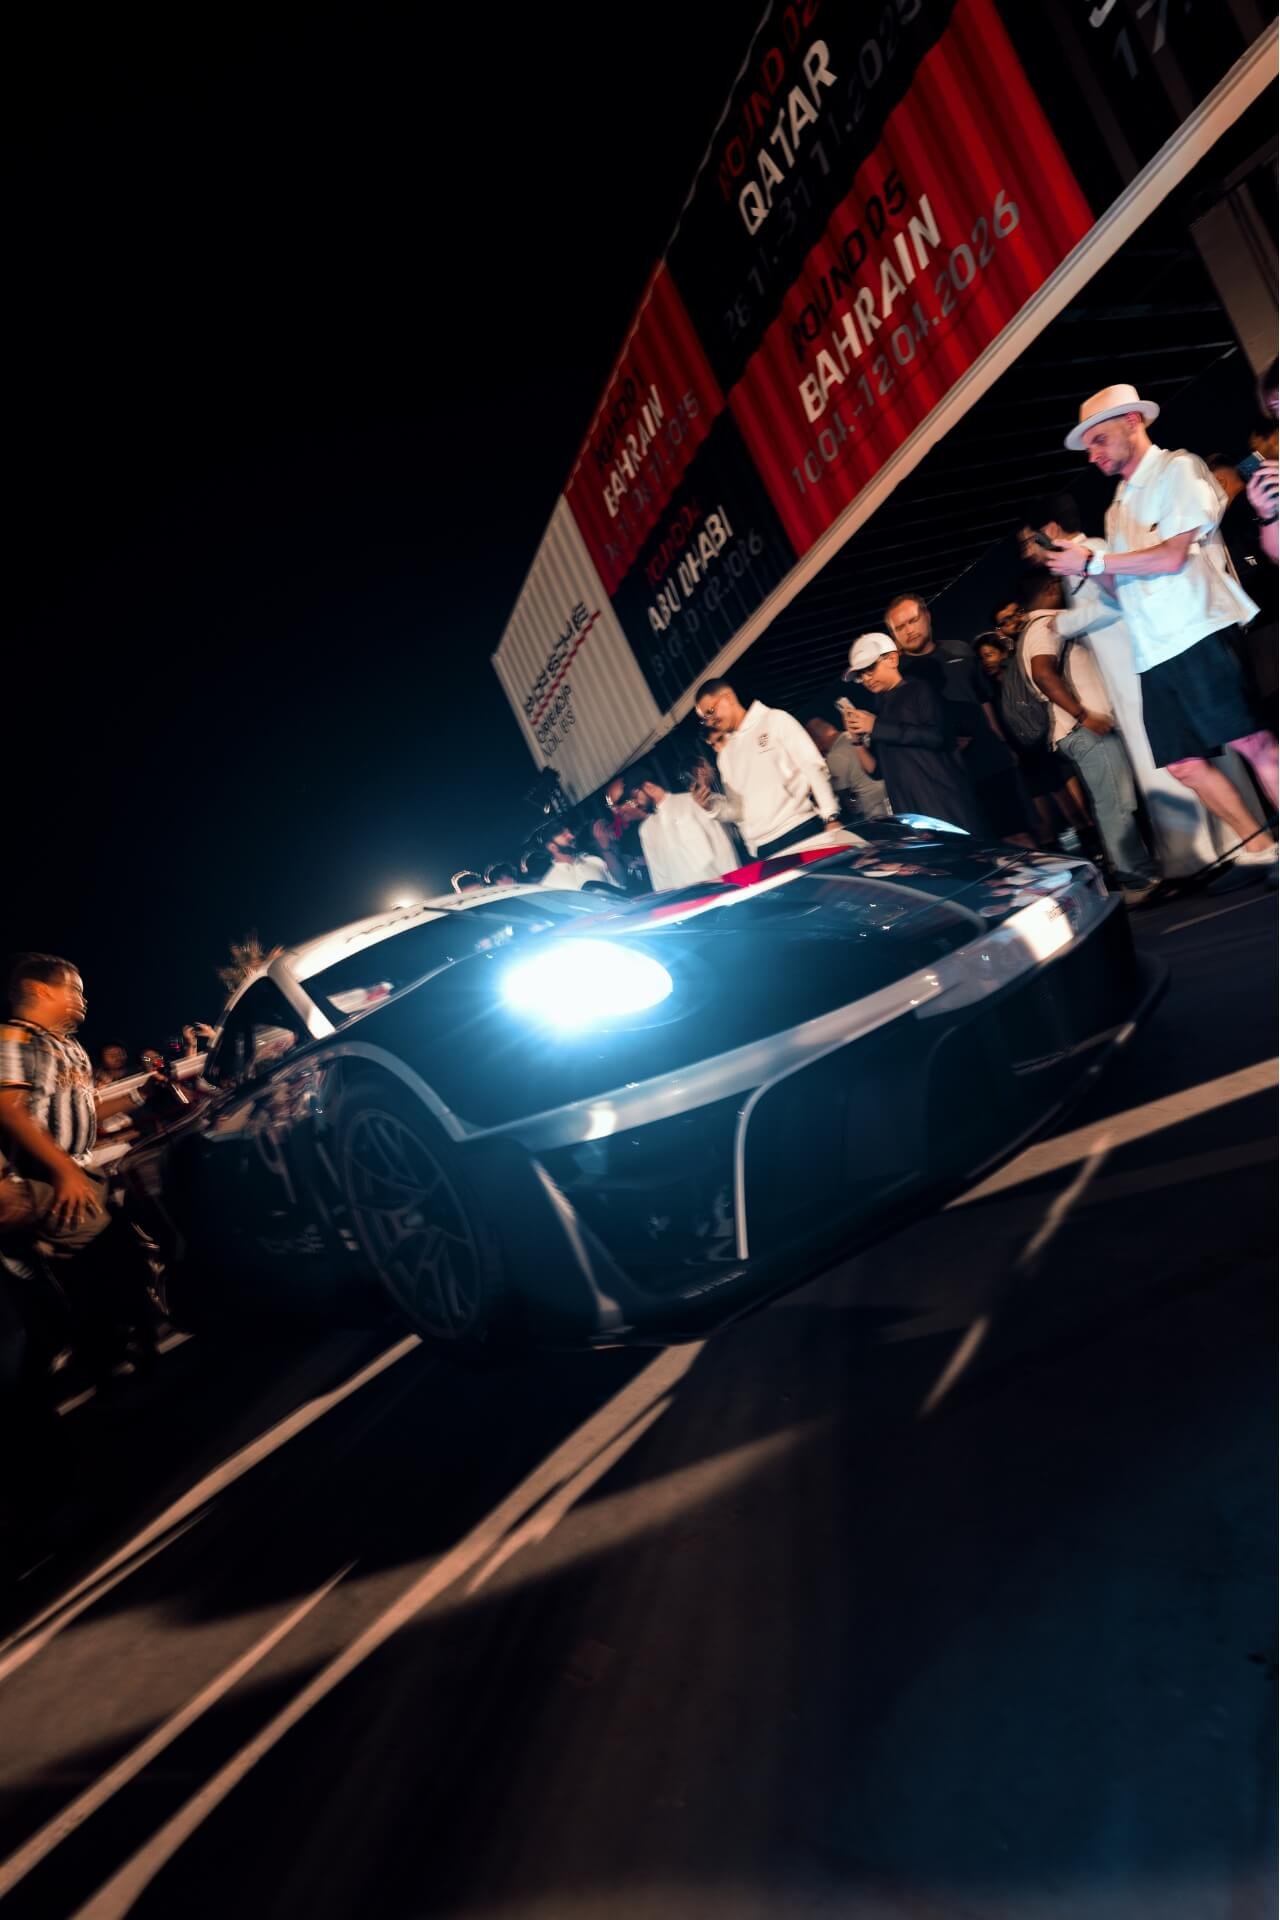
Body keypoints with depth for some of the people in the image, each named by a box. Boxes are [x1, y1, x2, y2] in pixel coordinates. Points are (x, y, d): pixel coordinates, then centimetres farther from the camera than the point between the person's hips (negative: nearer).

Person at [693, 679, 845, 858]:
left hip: (802, 830, -4)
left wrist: (831, 817, -11)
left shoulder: (775, 720, 4)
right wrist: (712, 804, 0)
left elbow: (814, 768, -3)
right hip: (760, 851, 4)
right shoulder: (724, 755, 20)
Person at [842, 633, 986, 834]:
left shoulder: (919, 688, 4)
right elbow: (877, 770, 16)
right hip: (910, 811, 5)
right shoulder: (878, 709, 18)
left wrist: (877, 727, -11)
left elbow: (935, 736, -14)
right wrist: (858, 741, -1)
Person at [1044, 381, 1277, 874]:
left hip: (1199, 635, -7)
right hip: (1154, 651, 8)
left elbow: (1172, 556, -11)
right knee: (1186, 764, 4)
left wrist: (1093, 561, -7)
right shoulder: (1117, 508, 24)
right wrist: (1083, 564, 7)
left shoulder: (1177, 469, 2)